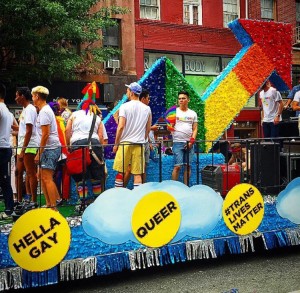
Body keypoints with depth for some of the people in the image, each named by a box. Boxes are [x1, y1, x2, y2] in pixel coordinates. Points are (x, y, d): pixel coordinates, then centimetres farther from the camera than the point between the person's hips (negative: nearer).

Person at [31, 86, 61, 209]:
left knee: (47, 178, -11)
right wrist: (40, 152, 20)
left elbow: (45, 134, -18)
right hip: (50, 148, 10)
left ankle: (53, 208, -10)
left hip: (50, 148, -10)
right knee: (43, 177, 12)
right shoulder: (46, 109, 18)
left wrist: (39, 153, -15)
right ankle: (49, 204, 18)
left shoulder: (44, 112, -13)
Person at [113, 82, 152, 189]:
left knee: (120, 172, 5)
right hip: (139, 144, 3)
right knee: (137, 173, 5)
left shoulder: (125, 106, -5)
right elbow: (148, 129, 11)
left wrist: (116, 144, -3)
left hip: (125, 143, -3)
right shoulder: (147, 108, 7)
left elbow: (121, 126, -10)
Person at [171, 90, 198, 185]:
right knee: (177, 166, -9)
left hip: (189, 143, 3)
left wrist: (192, 140, -2)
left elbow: (195, 129, 10)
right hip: (178, 142, -3)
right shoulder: (174, 112, 5)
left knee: (188, 166, 4)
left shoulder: (193, 113, 12)